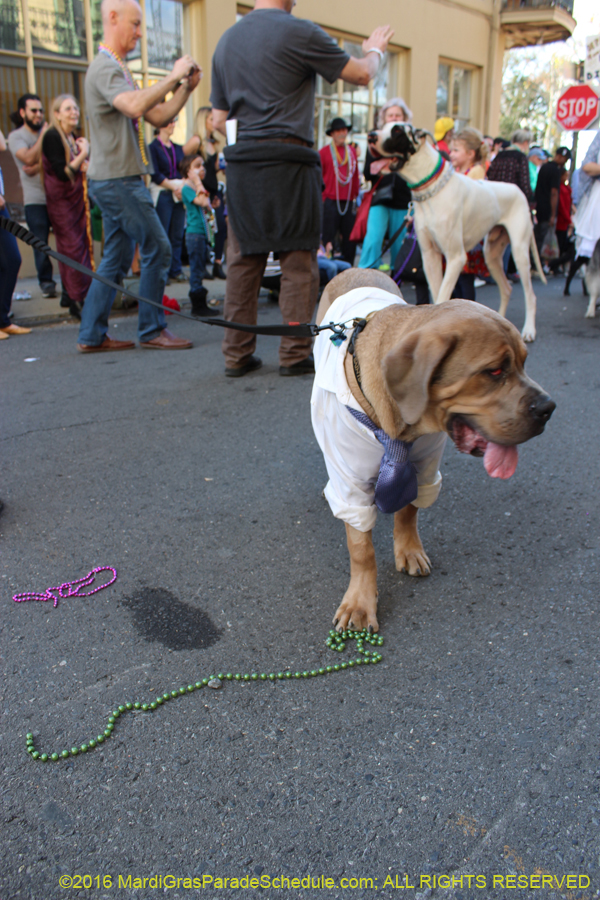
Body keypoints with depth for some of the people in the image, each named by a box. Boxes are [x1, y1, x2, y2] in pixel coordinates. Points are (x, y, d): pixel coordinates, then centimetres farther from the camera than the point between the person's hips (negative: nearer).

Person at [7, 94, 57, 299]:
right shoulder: (16, 136, 4)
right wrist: (43, 135, -4)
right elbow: (29, 158, -13)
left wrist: (38, 167, -13)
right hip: (35, 199, -2)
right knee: (40, 243, -1)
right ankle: (46, 281, 10)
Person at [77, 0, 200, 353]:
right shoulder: (105, 67, -9)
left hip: (119, 179, 10)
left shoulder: (119, 70, 23)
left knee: (117, 258, 9)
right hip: (117, 178, -10)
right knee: (158, 249, -9)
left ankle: (92, 335, 12)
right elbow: (134, 106, -28)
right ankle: (152, 330, -1)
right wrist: (173, 77, -19)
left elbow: (158, 117, 17)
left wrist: (186, 88, 4)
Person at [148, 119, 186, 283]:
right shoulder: (152, 147, 0)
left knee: (177, 235, 2)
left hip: (179, 194, 5)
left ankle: (175, 270, 9)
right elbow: (155, 174, -8)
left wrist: (183, 187, -6)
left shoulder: (178, 148, 18)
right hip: (162, 194, -5)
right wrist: (173, 187, -13)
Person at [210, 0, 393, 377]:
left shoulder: (227, 40, 16)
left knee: (243, 259, 6)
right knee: (299, 260, 1)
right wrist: (375, 50, 26)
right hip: (287, 159, -5)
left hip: (240, 162, 6)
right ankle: (295, 353, 4)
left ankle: (237, 354, 9)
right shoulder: (300, 32, -3)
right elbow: (362, 74, 6)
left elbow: (219, 119, 16)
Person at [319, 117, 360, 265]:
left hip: (349, 203, 4)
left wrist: (356, 196, 13)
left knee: (350, 238, 4)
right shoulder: (324, 152, 1)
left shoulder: (352, 151, 15)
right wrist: (322, 197, -3)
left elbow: (356, 177, 18)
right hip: (330, 202, -4)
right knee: (329, 239, -5)